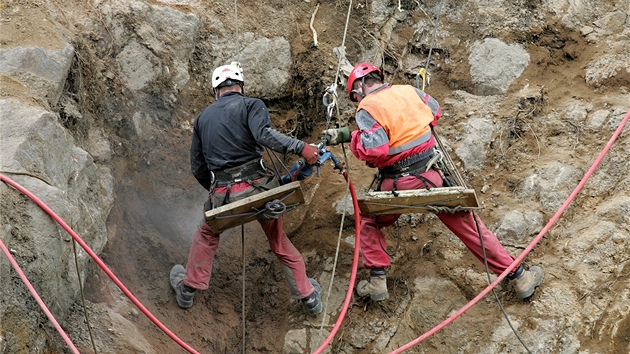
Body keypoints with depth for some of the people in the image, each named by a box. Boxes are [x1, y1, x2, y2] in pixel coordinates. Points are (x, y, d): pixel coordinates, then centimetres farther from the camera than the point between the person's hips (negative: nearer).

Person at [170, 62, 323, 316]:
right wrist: (301, 147, -20)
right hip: (258, 186, -2)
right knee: (278, 241, 15)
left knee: (207, 235, 29)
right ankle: (308, 295, 23)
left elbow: (197, 167, 19)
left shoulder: (203, 117, 18)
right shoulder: (251, 105, 4)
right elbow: (264, 134, -18)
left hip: (222, 193, 2)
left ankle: (188, 288, 36)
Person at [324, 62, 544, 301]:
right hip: (434, 177, 4)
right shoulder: (408, 91, 6)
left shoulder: (367, 109, -10)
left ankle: (377, 281, 13)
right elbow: (435, 112, 24)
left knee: (369, 223, 23)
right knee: (469, 226, 12)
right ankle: (518, 277, 15)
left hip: (399, 185, -3)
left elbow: (374, 150, -24)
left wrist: (350, 137, -9)